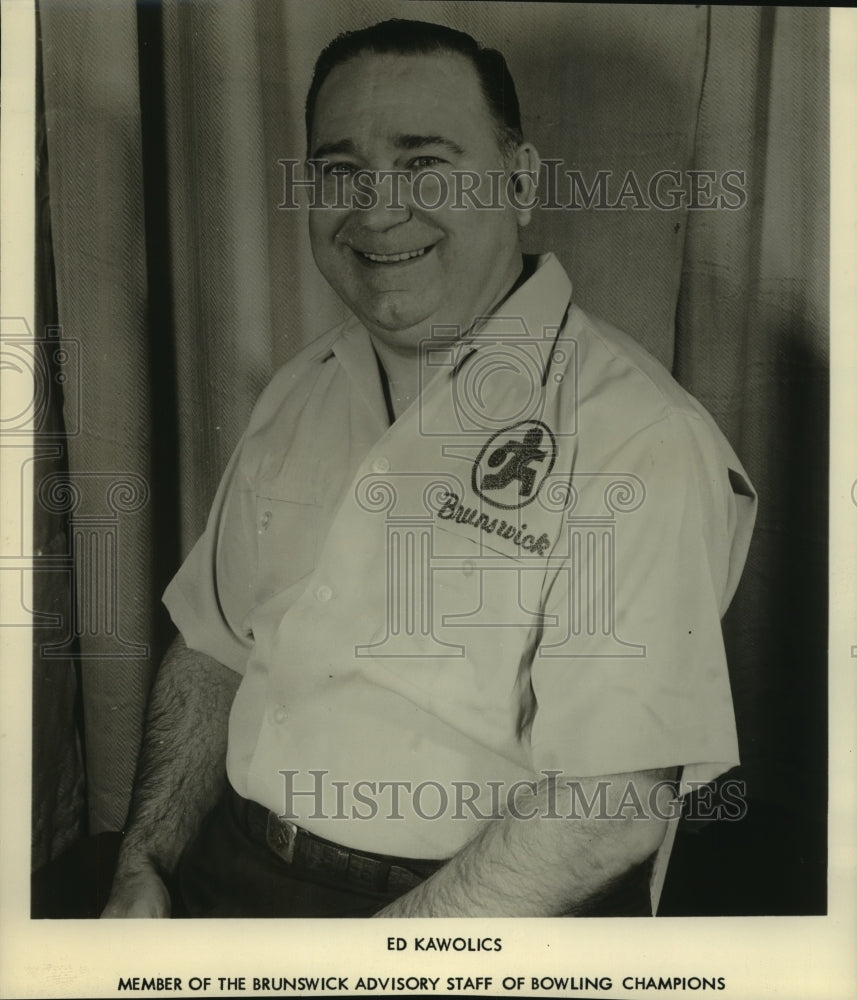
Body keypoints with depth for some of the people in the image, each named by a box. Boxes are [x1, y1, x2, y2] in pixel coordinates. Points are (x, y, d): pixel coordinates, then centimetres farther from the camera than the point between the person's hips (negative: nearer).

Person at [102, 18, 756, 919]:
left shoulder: (642, 438, -16)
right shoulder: (298, 393, 5)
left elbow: (612, 806, -19)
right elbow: (214, 650, 10)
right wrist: (144, 869, 1)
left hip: (481, 919, -3)